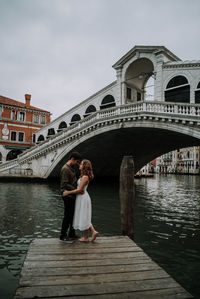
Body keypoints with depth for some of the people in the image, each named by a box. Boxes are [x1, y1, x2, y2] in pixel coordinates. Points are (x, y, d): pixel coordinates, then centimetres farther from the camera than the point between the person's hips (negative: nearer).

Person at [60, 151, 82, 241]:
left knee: (73, 215, 15)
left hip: (72, 196, 9)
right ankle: (63, 235, 14)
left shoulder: (72, 168, 13)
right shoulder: (65, 169, -17)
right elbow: (65, 184, -23)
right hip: (68, 196, -9)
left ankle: (71, 233, 27)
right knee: (67, 216, 0)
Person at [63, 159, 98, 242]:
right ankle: (93, 231, 15)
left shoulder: (85, 177, -19)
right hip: (82, 198, 10)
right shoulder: (83, 176, 11)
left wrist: (68, 192, -14)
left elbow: (79, 190, -21)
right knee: (84, 218, 15)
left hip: (83, 198, -10)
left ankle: (86, 237, 12)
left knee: (84, 217, 1)